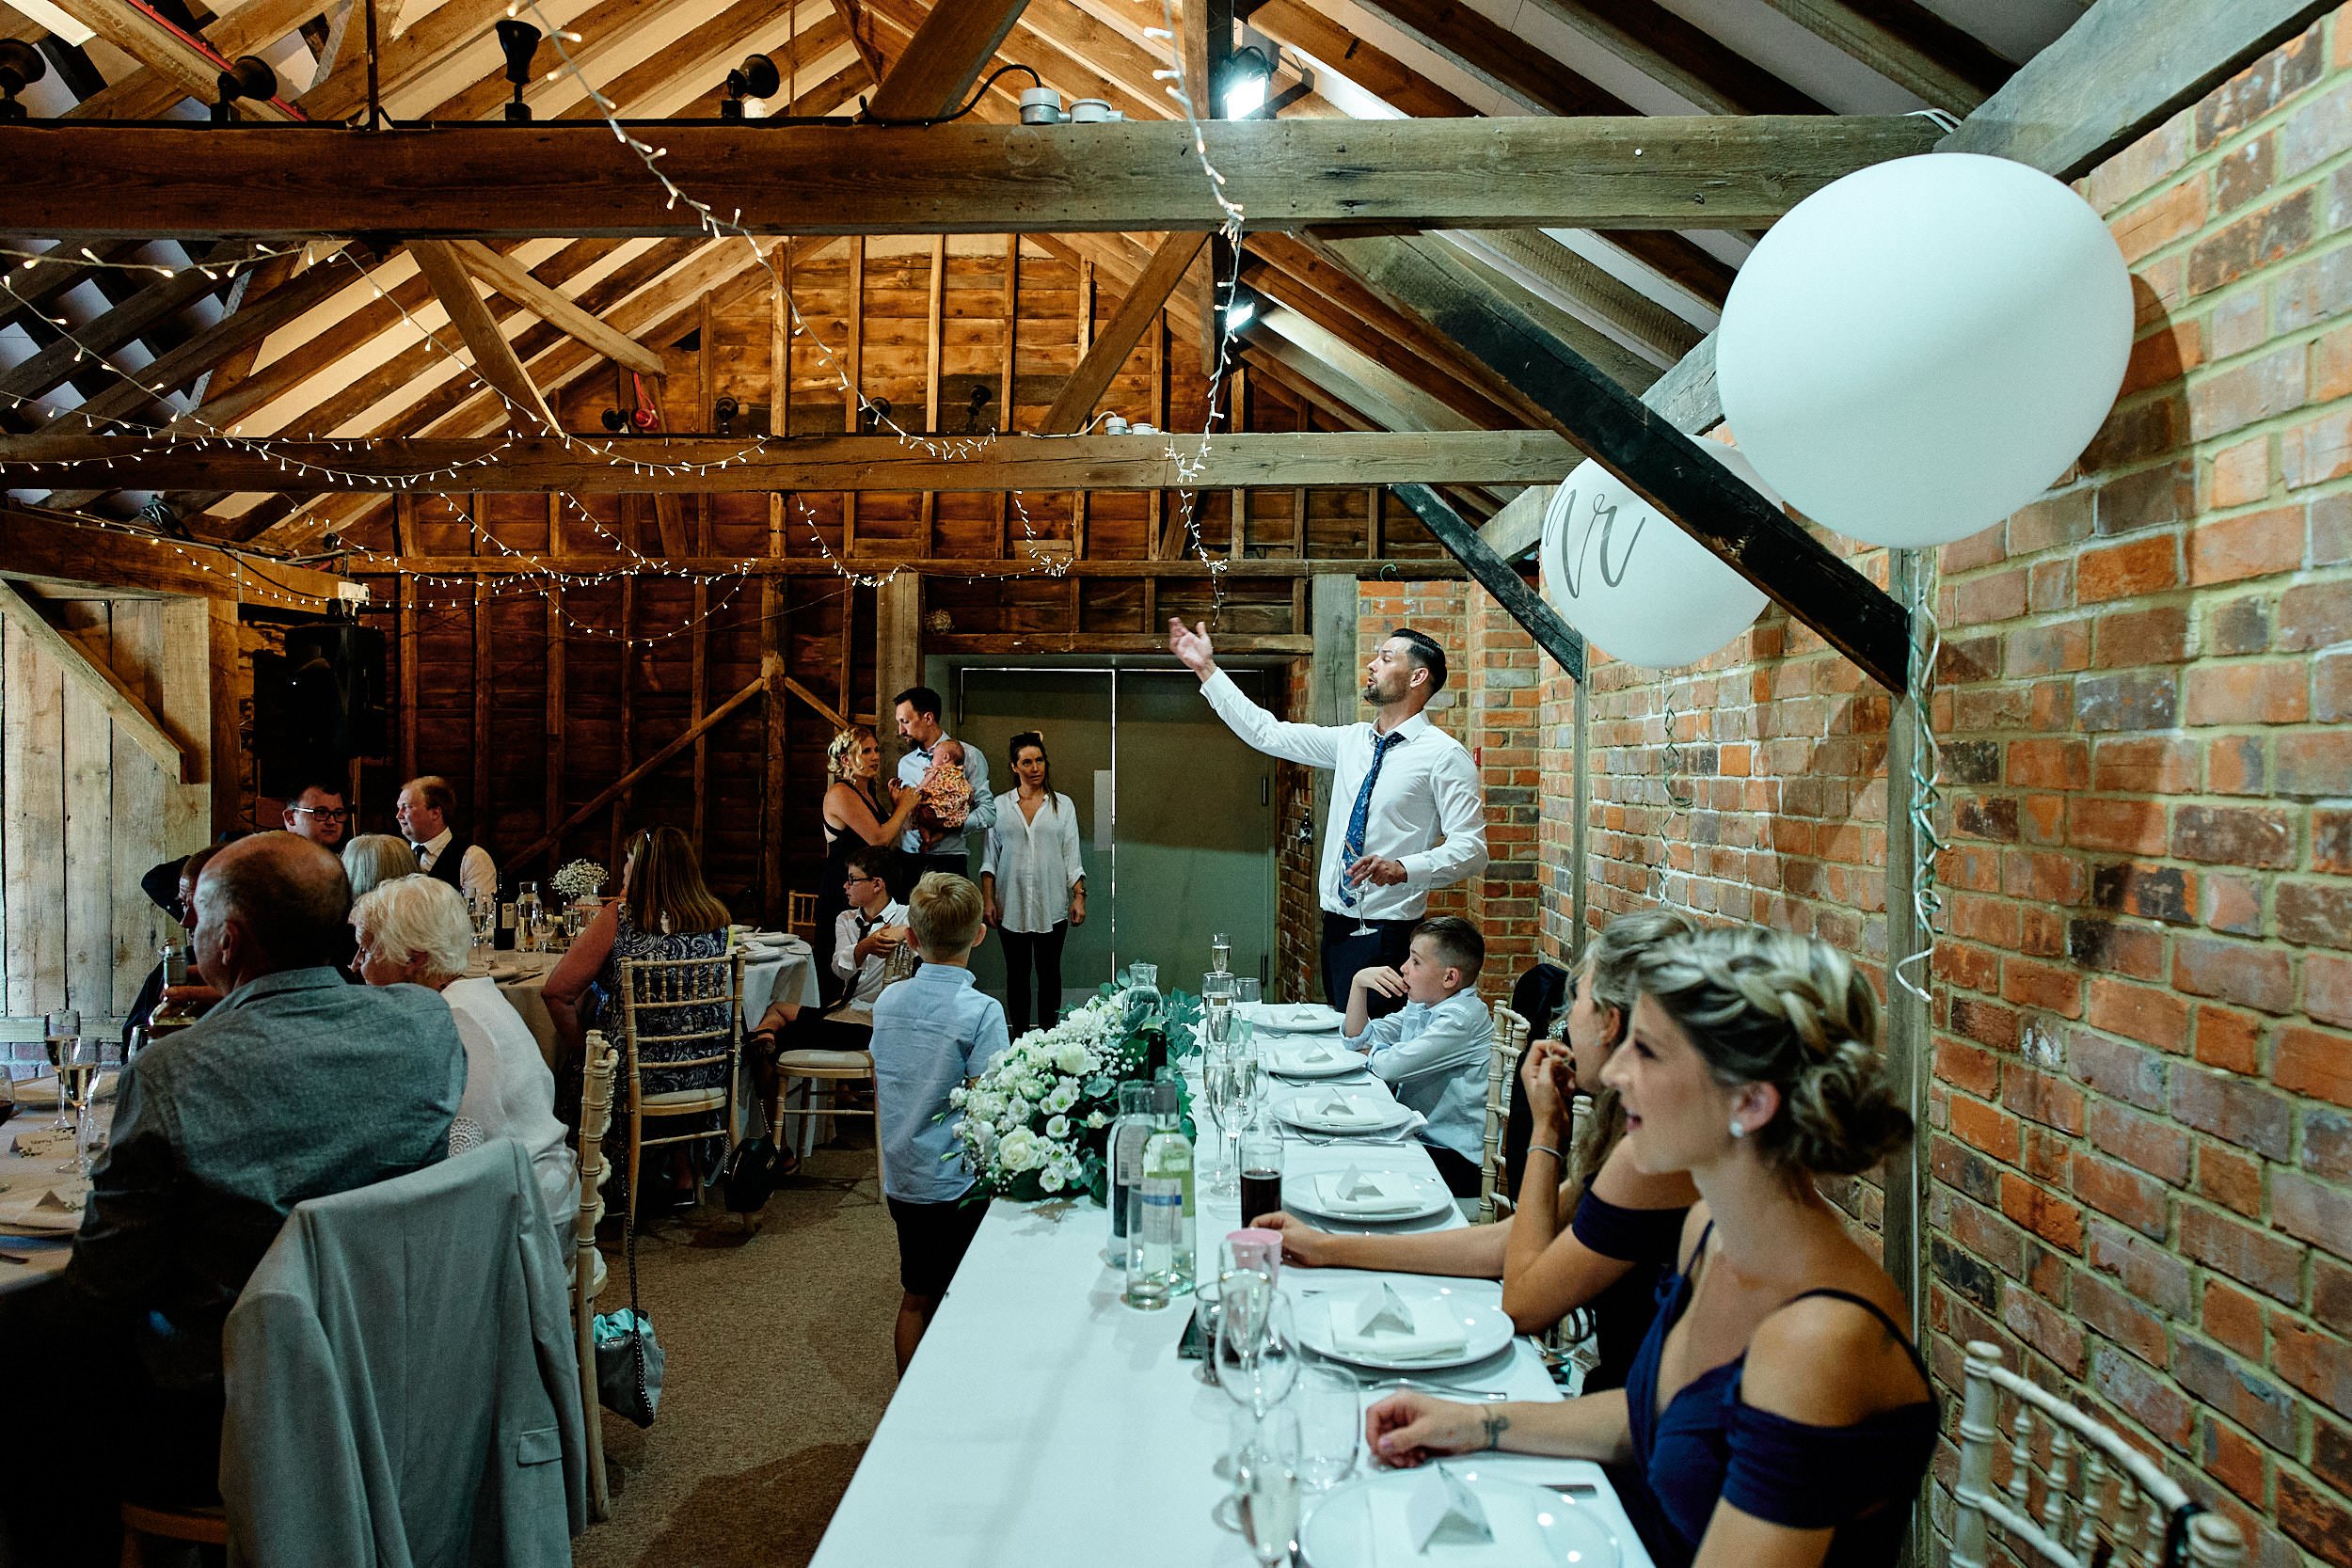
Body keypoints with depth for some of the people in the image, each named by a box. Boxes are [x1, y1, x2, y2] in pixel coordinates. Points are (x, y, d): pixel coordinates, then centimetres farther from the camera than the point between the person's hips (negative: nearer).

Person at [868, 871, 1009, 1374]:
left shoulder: (888, 1000, 1)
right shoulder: (981, 1011, -17)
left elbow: (878, 1092, 10)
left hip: (901, 1181, 6)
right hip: (957, 1186, -6)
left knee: (916, 1297, 19)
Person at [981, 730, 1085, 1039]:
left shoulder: (1063, 805, 7)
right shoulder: (1000, 805, 7)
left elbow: (1072, 857, 6)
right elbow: (990, 857, 7)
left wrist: (1079, 896, -2)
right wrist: (987, 899, -1)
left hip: (1052, 905, 0)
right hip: (1012, 905, 0)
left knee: (1049, 972, 4)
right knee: (1017, 973, 5)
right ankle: (1019, 1036, 13)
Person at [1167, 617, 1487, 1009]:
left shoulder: (1444, 755, -8)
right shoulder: (1351, 740, 11)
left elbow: (1471, 849, -13)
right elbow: (1267, 733, 13)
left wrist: (1403, 869, -30)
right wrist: (1206, 669, 13)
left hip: (1387, 935, -6)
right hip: (1336, 927, 6)